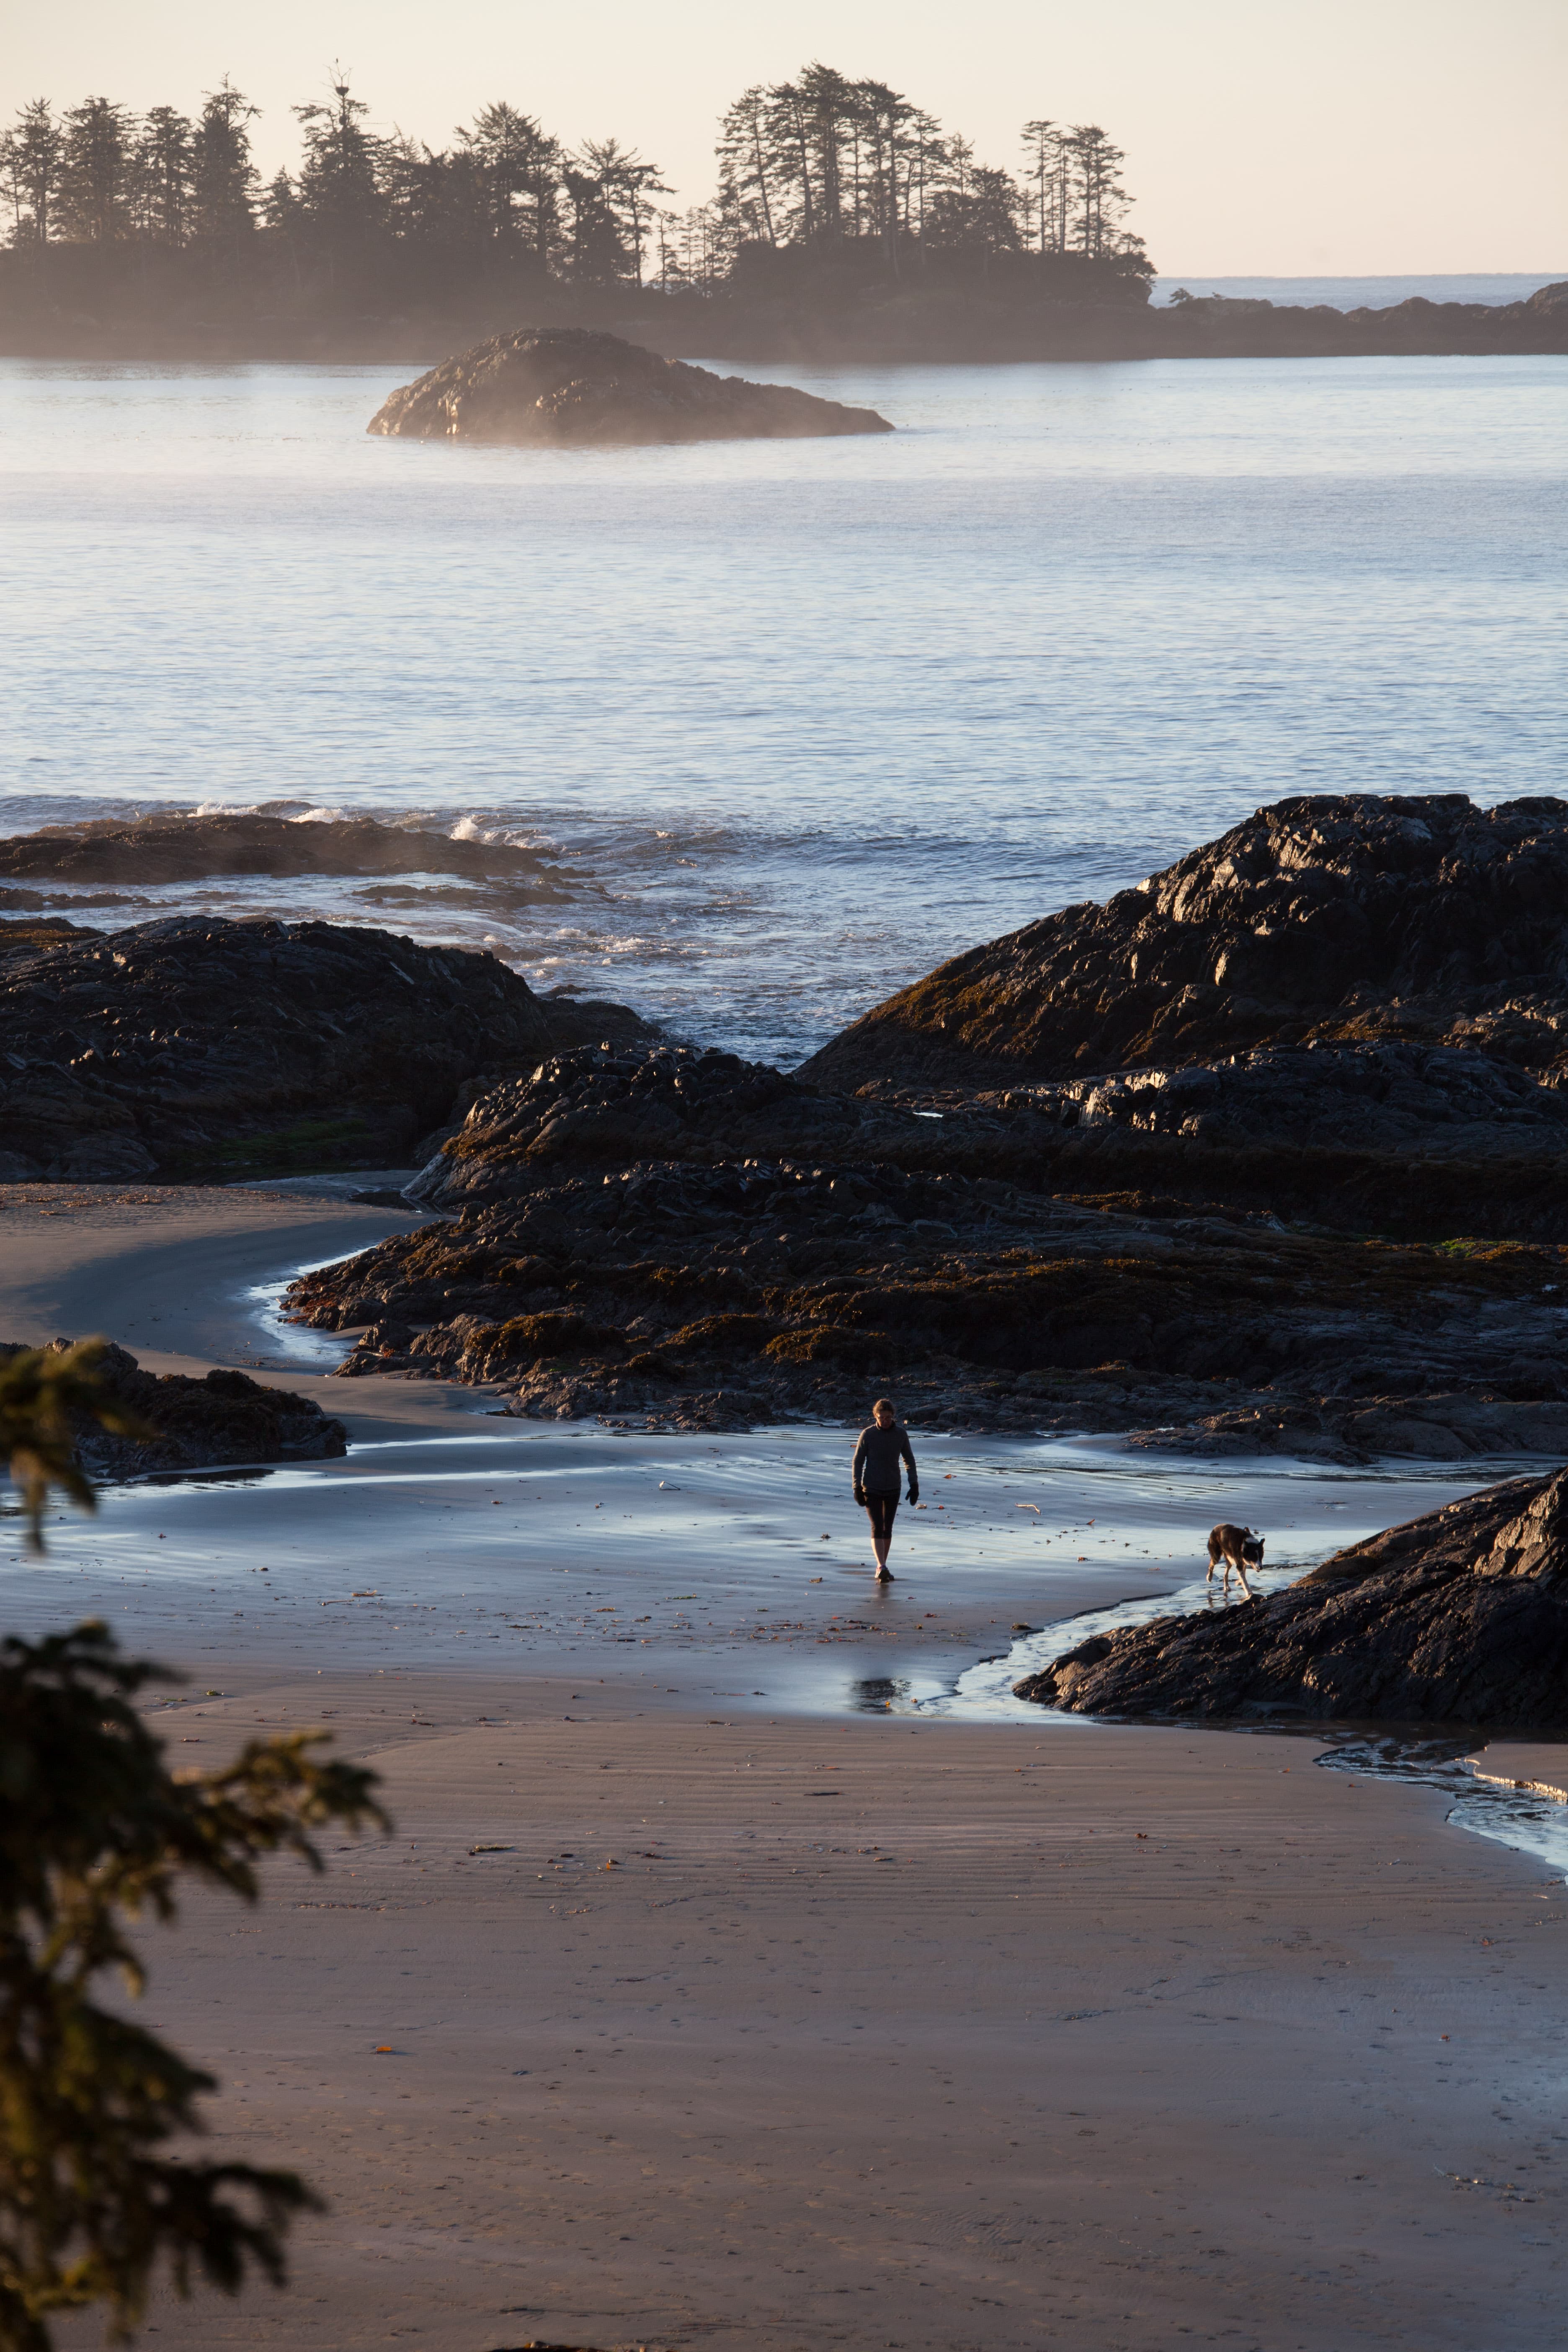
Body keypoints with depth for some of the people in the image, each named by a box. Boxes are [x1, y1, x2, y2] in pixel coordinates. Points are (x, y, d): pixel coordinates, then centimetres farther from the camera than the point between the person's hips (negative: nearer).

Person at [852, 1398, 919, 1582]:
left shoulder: (901, 1435, -2)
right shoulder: (867, 1435, -9)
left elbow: (909, 1461, 8)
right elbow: (858, 1462, -3)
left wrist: (914, 1485, 2)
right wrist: (857, 1488, -8)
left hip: (892, 1490, 3)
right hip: (872, 1489, -3)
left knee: (887, 1529, 10)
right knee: (877, 1528, -14)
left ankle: (882, 1568, 22)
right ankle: (882, 1568, -26)